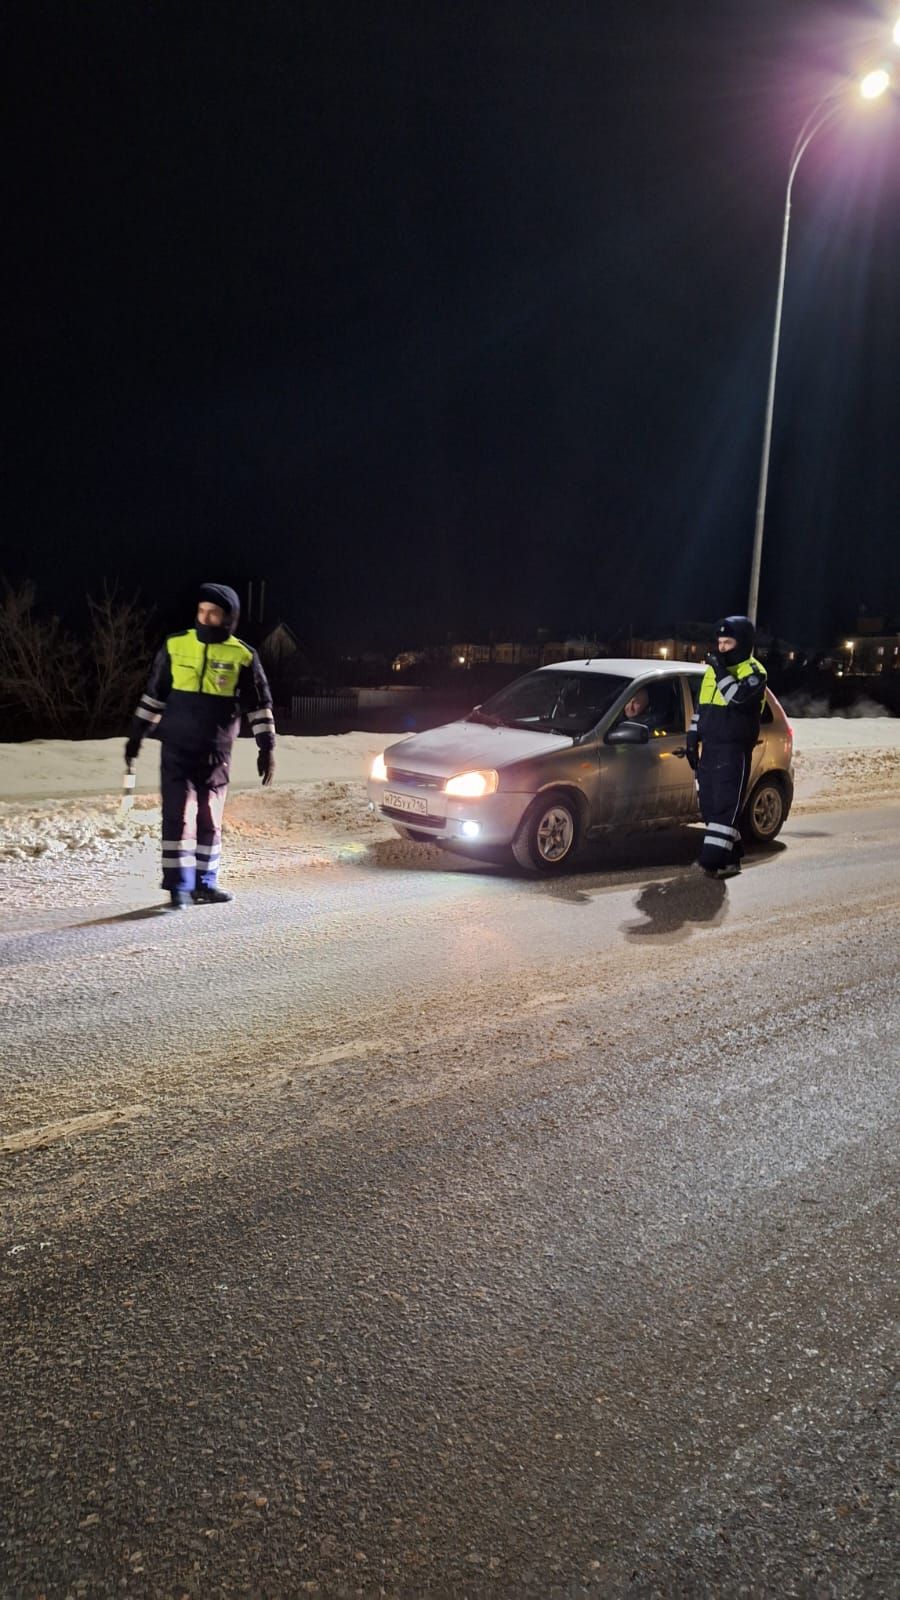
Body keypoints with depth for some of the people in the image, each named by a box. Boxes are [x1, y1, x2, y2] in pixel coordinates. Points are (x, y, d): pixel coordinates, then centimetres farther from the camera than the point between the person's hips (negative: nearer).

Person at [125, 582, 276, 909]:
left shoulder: (243, 657, -3)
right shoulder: (175, 646, 0)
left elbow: (260, 706, 3)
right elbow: (153, 695, 8)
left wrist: (267, 747, -2)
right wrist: (136, 736, 9)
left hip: (216, 754, 0)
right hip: (176, 750, 0)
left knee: (210, 820, 8)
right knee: (178, 816, -5)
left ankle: (204, 883, 19)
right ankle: (179, 886, 0)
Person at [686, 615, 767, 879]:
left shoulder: (754, 672, -7)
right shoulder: (713, 671, 16)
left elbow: (738, 697, -27)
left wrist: (721, 670, -22)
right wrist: (692, 739, 18)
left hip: (734, 751, -8)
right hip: (709, 748, 8)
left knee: (725, 806, -11)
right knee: (709, 805, 8)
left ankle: (714, 860, -13)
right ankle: (730, 855, 18)